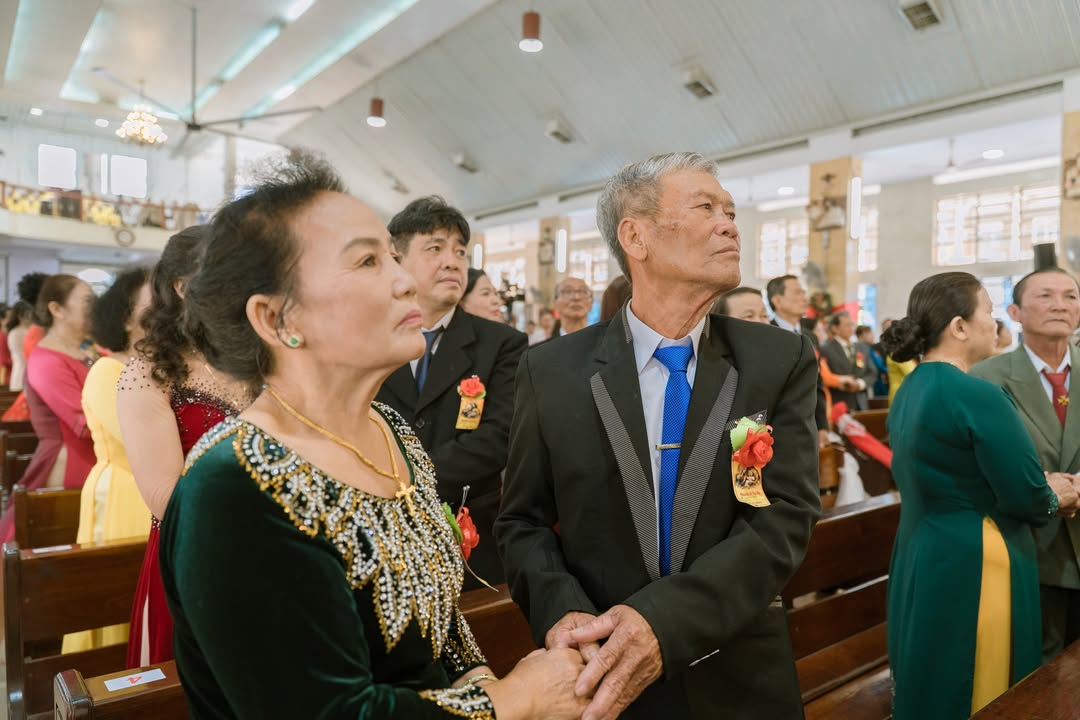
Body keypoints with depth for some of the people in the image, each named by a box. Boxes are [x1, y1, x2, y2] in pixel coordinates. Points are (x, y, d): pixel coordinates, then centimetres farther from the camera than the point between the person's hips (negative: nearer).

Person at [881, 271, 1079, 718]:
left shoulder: (909, 391, 6)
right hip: (972, 567, -8)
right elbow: (1027, 499, -19)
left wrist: (1040, 488, 8)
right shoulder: (977, 395, -20)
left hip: (920, 560, 8)